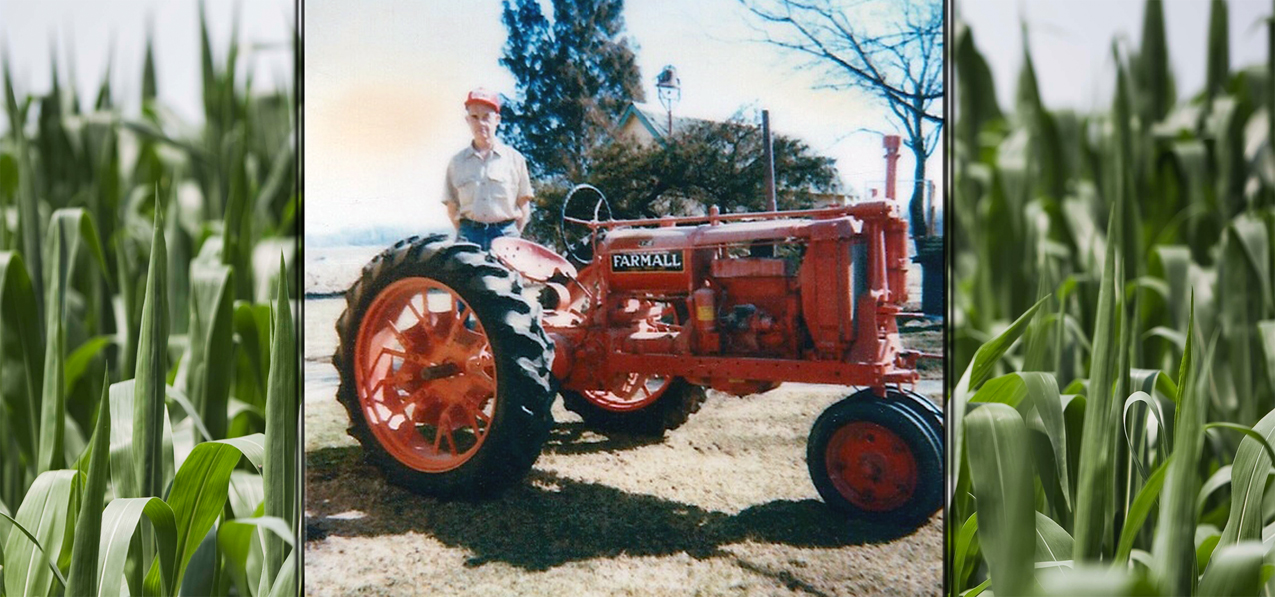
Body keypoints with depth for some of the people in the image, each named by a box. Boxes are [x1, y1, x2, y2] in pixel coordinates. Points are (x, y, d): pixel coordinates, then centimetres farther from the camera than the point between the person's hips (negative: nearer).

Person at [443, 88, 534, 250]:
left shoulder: (514, 159, 8)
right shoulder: (457, 162, 10)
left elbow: (524, 205, 9)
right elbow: (452, 208, 12)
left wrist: (513, 237, 1)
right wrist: (463, 236, 2)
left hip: (505, 233, 0)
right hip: (470, 234, 1)